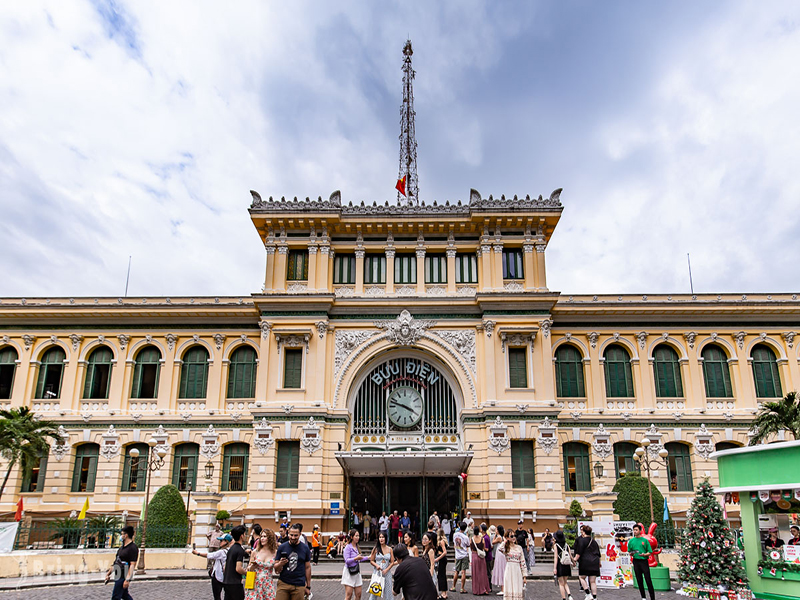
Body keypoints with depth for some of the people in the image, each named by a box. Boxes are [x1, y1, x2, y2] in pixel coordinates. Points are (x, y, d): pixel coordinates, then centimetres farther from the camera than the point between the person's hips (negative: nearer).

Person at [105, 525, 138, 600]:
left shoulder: (133, 548, -16)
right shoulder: (122, 547, 15)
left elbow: (132, 565, -21)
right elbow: (115, 562, 21)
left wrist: (127, 580, -26)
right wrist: (108, 573, 18)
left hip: (123, 576, -9)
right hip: (118, 576, 9)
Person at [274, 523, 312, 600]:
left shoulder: (305, 548, 4)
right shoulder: (282, 547, 3)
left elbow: (307, 567, 8)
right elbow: (276, 568, 6)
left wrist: (308, 586, 7)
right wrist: (280, 564, -17)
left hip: (299, 586, 0)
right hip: (283, 584, 0)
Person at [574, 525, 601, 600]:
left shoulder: (582, 540, -6)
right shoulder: (594, 541, 14)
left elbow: (579, 553, -12)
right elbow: (598, 553, 21)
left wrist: (575, 559, -7)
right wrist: (599, 562, 32)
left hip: (585, 562, -6)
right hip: (595, 563, 6)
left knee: (582, 577, 7)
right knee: (593, 581, 8)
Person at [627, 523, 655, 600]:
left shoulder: (645, 540, 1)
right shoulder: (631, 541, 8)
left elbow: (650, 552, 1)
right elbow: (630, 552, 14)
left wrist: (644, 554, -17)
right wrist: (631, 554, -9)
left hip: (644, 561, -3)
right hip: (636, 561, 3)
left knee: (648, 580, -6)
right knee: (639, 580, 7)